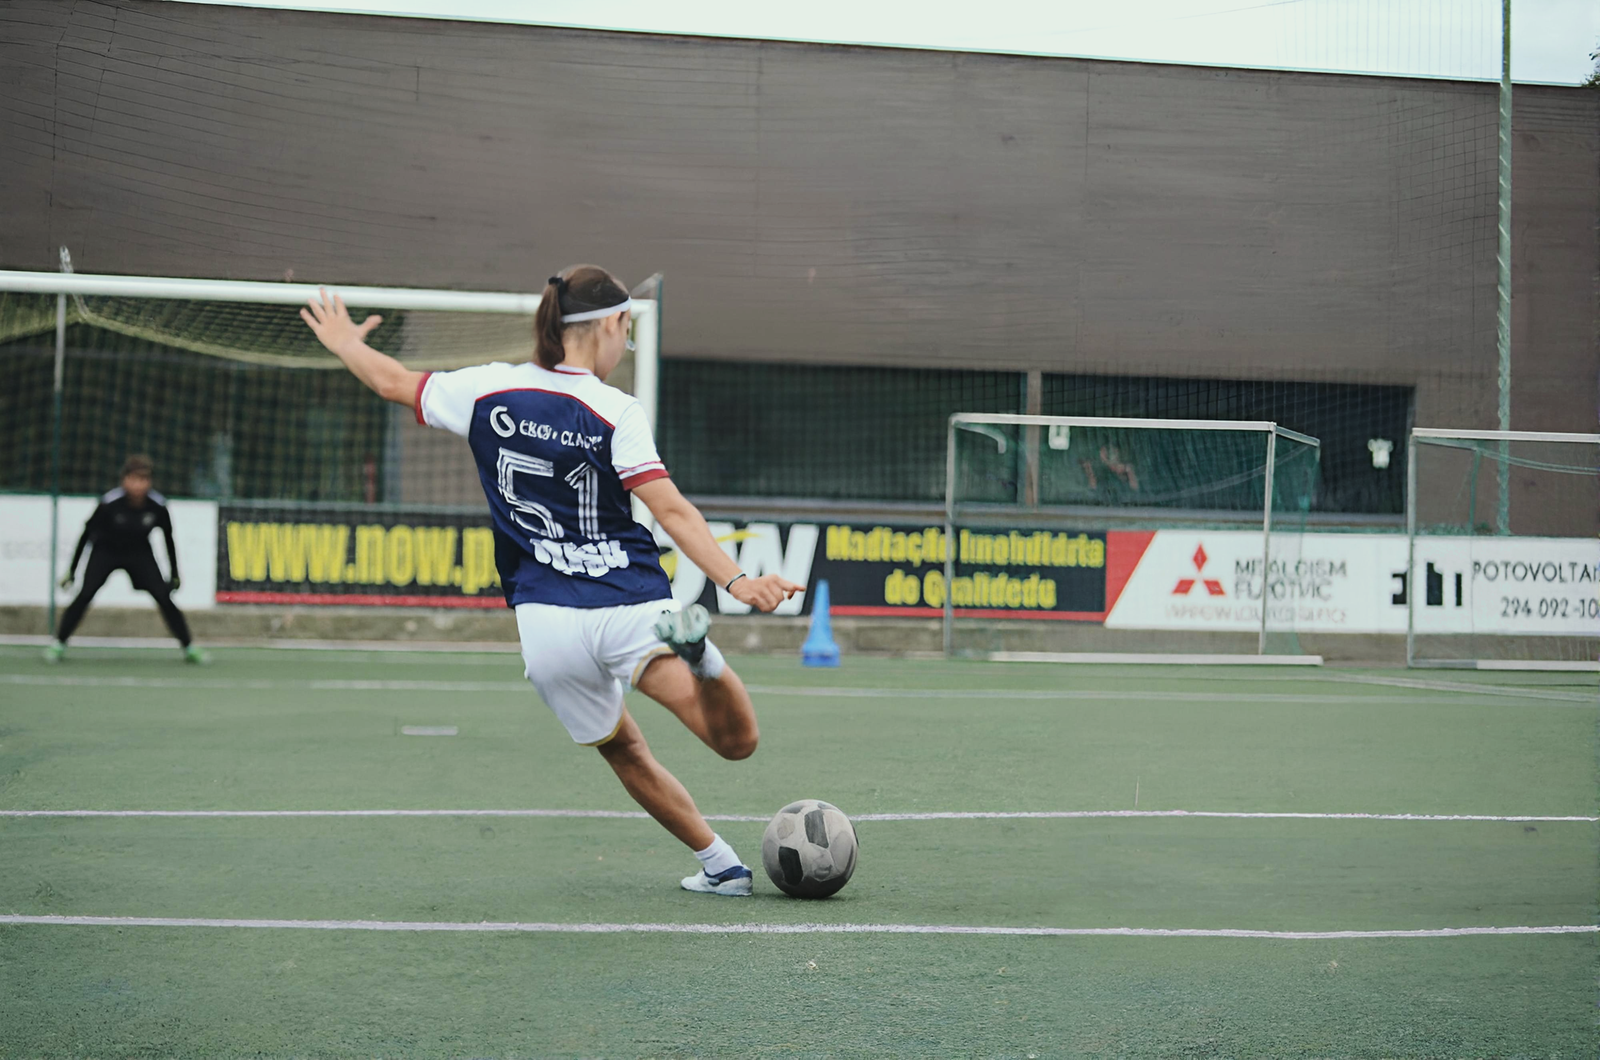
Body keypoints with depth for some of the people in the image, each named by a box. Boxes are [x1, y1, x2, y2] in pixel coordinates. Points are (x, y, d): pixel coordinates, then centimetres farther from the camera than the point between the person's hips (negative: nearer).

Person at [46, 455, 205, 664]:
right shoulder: (110, 503, -27)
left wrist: (174, 574, 0)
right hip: (105, 551, -2)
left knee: (164, 597, -11)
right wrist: (71, 570, -12)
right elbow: (87, 533, -14)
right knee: (85, 595, -20)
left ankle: (189, 648, 0)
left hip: (139, 554, 2)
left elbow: (168, 538, -3)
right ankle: (58, 644, -6)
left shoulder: (157, 506, -21)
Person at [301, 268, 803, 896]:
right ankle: (693, 648, -36)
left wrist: (344, 343, 40)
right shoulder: (617, 412, -5)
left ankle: (720, 866, 21)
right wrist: (735, 581, -20)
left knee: (624, 750, 23)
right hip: (631, 605, -3)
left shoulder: (488, 390, 5)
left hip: (547, 625, 4)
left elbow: (393, 383, 20)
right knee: (736, 741, -8)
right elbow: (671, 511, -16)